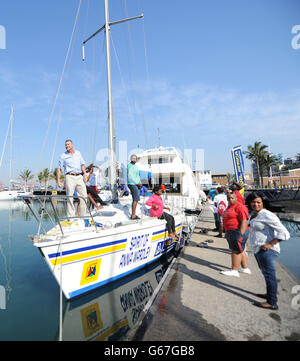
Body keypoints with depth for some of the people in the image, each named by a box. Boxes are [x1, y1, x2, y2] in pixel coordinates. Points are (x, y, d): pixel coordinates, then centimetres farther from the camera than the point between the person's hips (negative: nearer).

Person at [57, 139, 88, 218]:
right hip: (70, 177, -3)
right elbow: (59, 169, 5)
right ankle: (70, 217, 4)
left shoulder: (78, 153, 16)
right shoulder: (63, 156, 6)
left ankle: (83, 215, 12)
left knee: (84, 196, 1)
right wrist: (58, 181, -2)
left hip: (79, 177, 3)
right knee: (70, 198, -4)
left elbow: (82, 165, 15)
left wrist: (85, 174, 3)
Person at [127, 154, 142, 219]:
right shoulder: (131, 166, -14)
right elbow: (130, 177, -22)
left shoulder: (135, 166, 17)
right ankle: (133, 215, -9)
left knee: (135, 199, 11)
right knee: (136, 199, -12)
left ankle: (133, 215, 16)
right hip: (132, 184, -10)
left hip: (136, 184, 10)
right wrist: (138, 183, -15)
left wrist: (140, 183, 11)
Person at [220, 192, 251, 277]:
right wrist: (227, 233, 24)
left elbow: (244, 221, -21)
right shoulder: (229, 207, 16)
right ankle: (245, 268, 27)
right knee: (240, 251, 16)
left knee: (236, 251, -6)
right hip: (231, 232, 10)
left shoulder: (240, 207, -15)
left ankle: (234, 271, 0)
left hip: (238, 232, -10)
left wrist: (240, 234, -25)